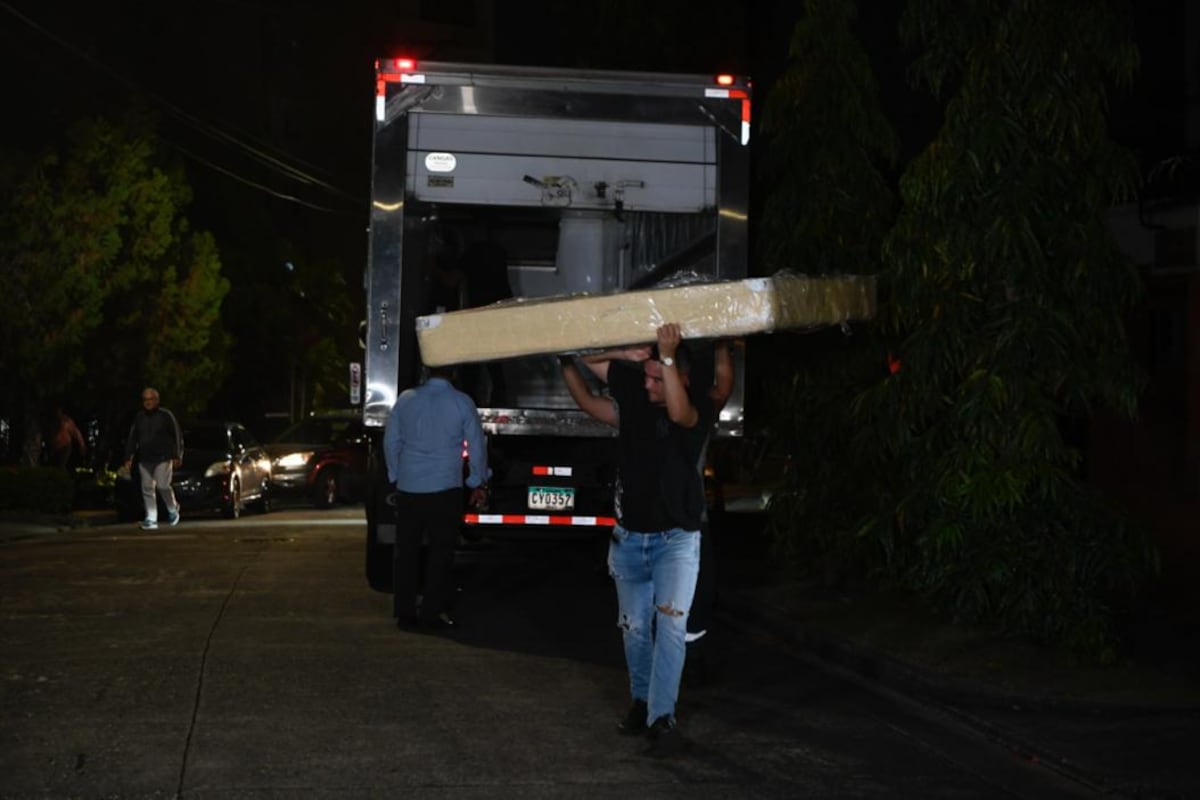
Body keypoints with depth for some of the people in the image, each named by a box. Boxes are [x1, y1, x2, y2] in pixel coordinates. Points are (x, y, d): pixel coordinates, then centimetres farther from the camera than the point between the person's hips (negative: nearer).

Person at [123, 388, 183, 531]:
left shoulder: (166, 415, -2)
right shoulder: (139, 417, 11)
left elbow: (177, 436, -1)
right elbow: (132, 438, 14)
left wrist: (177, 456, -7)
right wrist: (128, 458, 9)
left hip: (163, 458, -4)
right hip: (144, 460, 4)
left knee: (163, 486, -12)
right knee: (147, 489, 1)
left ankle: (173, 510, 16)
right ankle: (151, 520, 3)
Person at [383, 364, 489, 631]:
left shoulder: (406, 399, 3)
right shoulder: (462, 403, -5)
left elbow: (391, 441, 10)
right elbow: (477, 445, 1)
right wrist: (479, 483, 13)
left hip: (407, 488, 3)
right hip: (444, 489, -3)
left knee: (406, 550, 9)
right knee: (440, 551, 4)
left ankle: (404, 613, 11)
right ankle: (432, 612, 3)